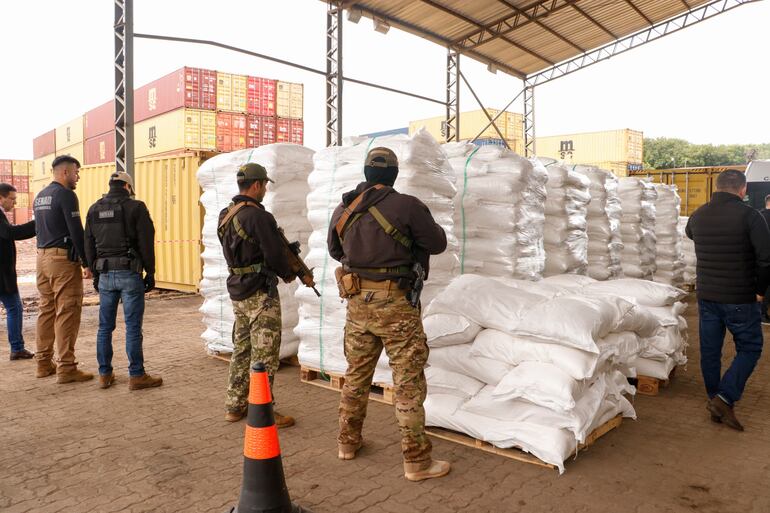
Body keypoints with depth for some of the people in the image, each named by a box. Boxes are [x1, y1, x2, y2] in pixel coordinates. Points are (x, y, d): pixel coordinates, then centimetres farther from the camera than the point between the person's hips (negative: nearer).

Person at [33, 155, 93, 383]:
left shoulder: (39, 197, 17)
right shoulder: (66, 195, -11)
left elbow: (38, 228, 20)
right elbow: (77, 232, -16)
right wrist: (88, 263, -12)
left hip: (42, 257, 9)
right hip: (63, 259, -9)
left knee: (46, 310, 14)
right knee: (67, 313, -6)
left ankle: (44, 363, 20)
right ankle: (66, 368, -4)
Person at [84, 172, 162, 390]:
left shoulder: (94, 209, 10)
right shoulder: (135, 207, -6)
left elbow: (89, 245, 13)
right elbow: (146, 243, -8)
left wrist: (95, 274, 20)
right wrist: (150, 273, -1)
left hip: (105, 275, 5)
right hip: (129, 273, -5)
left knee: (105, 327, 12)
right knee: (133, 327, -1)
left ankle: (105, 374, 19)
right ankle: (136, 376, 4)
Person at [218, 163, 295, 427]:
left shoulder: (225, 216, 8)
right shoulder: (259, 217, -19)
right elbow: (275, 254, -18)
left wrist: (285, 250, 12)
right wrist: (288, 274, 2)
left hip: (237, 292, 9)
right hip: (260, 294, -9)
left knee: (242, 350, 18)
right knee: (264, 355, 0)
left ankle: (235, 406, 27)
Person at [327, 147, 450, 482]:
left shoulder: (344, 209, 5)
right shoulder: (406, 206, -13)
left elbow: (334, 250, 19)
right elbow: (438, 244, -2)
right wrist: (428, 225, 17)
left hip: (357, 301, 6)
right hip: (395, 303, -5)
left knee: (357, 373, 20)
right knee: (409, 382, 3)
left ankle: (347, 441, 33)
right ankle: (416, 460, 10)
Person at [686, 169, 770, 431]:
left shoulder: (698, 215, 2)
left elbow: (689, 233, 27)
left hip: (706, 296, 5)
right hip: (740, 298, -5)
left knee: (710, 350, 13)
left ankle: (715, 399, 24)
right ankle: (724, 398, -3)